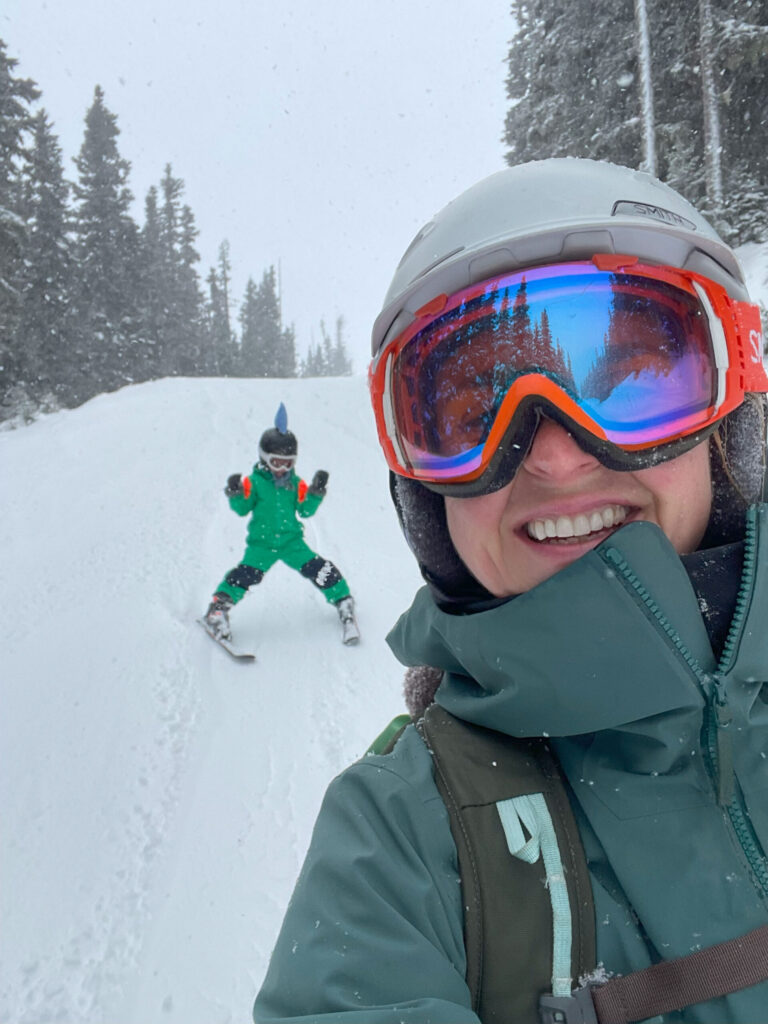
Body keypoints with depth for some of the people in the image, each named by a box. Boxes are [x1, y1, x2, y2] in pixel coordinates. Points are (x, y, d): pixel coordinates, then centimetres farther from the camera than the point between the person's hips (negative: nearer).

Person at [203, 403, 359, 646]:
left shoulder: (295, 483, 7)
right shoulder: (255, 481, -2)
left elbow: (305, 511, 6)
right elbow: (242, 509, 1)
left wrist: (316, 492, -6)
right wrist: (235, 494, -17)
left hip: (292, 540, 2)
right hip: (261, 542, -2)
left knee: (319, 570, -8)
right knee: (245, 575, -19)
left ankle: (343, 603, 10)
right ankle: (218, 608, -1)